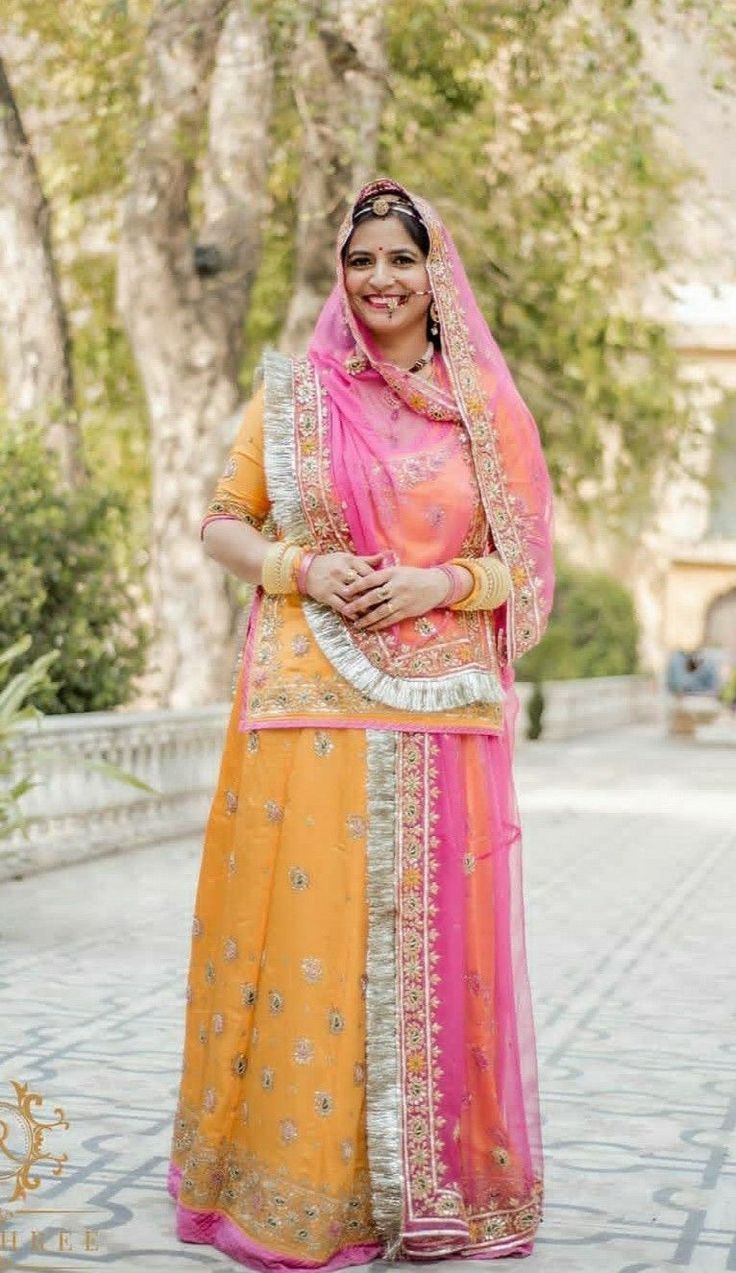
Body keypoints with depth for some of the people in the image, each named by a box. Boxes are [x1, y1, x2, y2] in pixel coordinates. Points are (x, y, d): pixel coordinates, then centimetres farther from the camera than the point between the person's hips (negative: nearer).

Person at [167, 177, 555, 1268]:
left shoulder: (482, 409, 8)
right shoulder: (292, 395, 7)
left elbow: (526, 562, 9)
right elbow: (223, 522, 10)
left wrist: (445, 583, -10)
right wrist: (298, 569, -9)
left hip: (441, 716, 1)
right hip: (312, 710, 0)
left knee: (432, 938, 2)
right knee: (306, 928, -2)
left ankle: (429, 1185, 14)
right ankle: (298, 1184, 10)